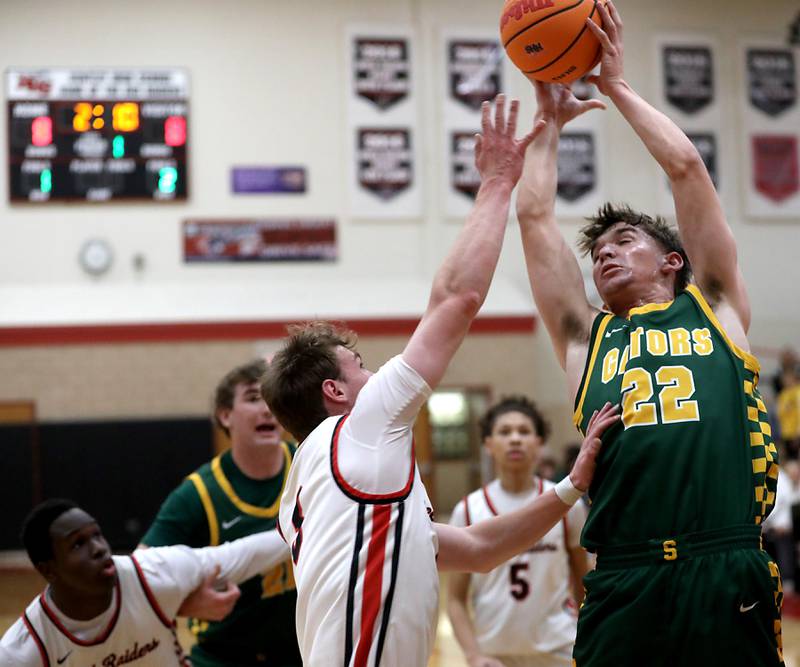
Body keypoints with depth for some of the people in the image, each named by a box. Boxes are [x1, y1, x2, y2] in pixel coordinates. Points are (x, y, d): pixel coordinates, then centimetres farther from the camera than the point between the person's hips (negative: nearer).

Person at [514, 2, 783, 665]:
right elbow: (535, 216, 19)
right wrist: (551, 120, 30)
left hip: (728, 580, -1)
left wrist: (618, 85, 21)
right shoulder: (587, 338, 18)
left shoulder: (715, 307, 16)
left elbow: (686, 168, 13)